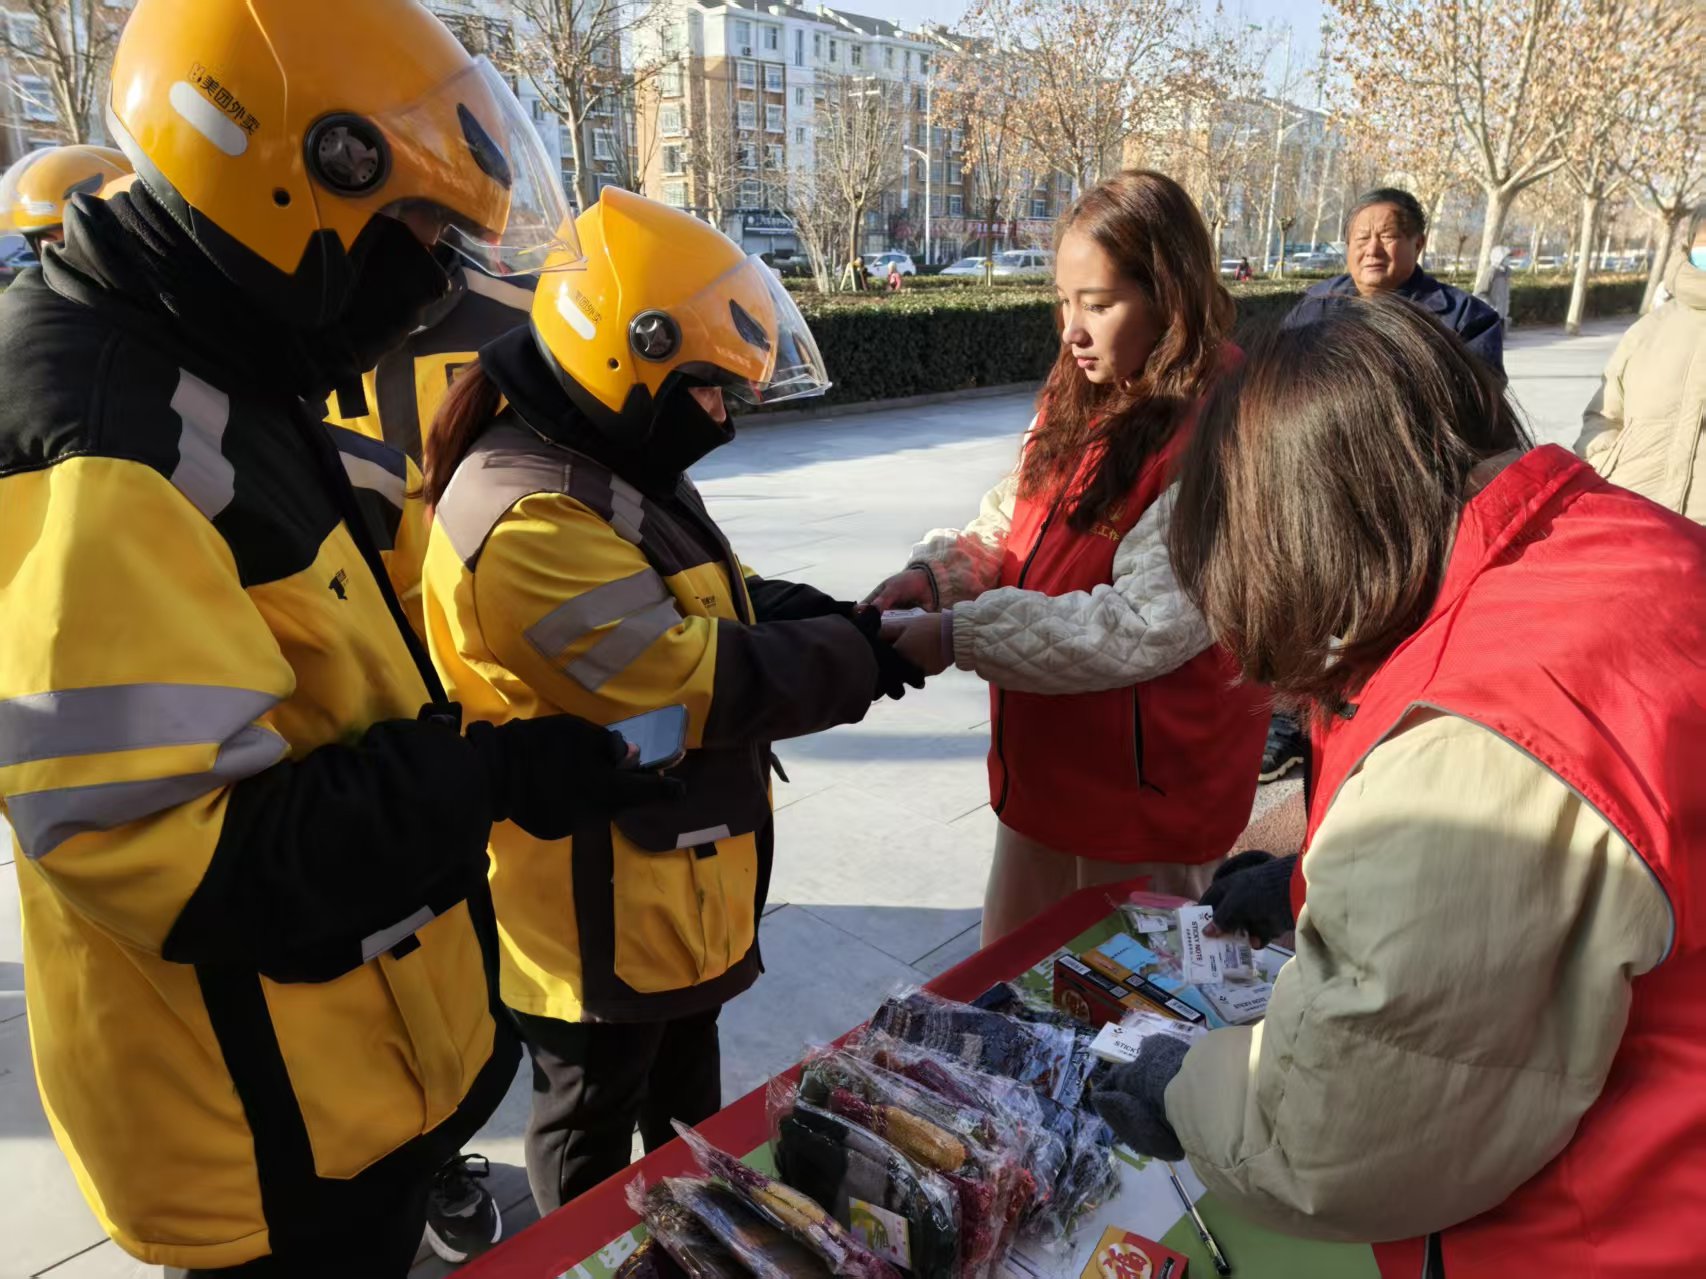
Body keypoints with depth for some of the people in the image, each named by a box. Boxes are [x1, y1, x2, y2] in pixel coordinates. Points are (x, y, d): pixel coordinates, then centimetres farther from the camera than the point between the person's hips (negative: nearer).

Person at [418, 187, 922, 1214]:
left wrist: (839, 615, -7)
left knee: (688, 1096, 31)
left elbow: (715, 604, 10)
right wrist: (863, 661, -18)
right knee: (596, 1136, 18)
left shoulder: (617, 465, 4)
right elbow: (701, 684, -30)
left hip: (681, 885, 10)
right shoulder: (531, 522, -31)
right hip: (602, 911, -10)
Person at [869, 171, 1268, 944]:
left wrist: (959, 637, -27)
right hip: (1043, 766, 7)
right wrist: (937, 575, -13)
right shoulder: (1075, 403, 4)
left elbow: (1143, 626, -26)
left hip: (1145, 794, -7)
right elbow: (1006, 530, 8)